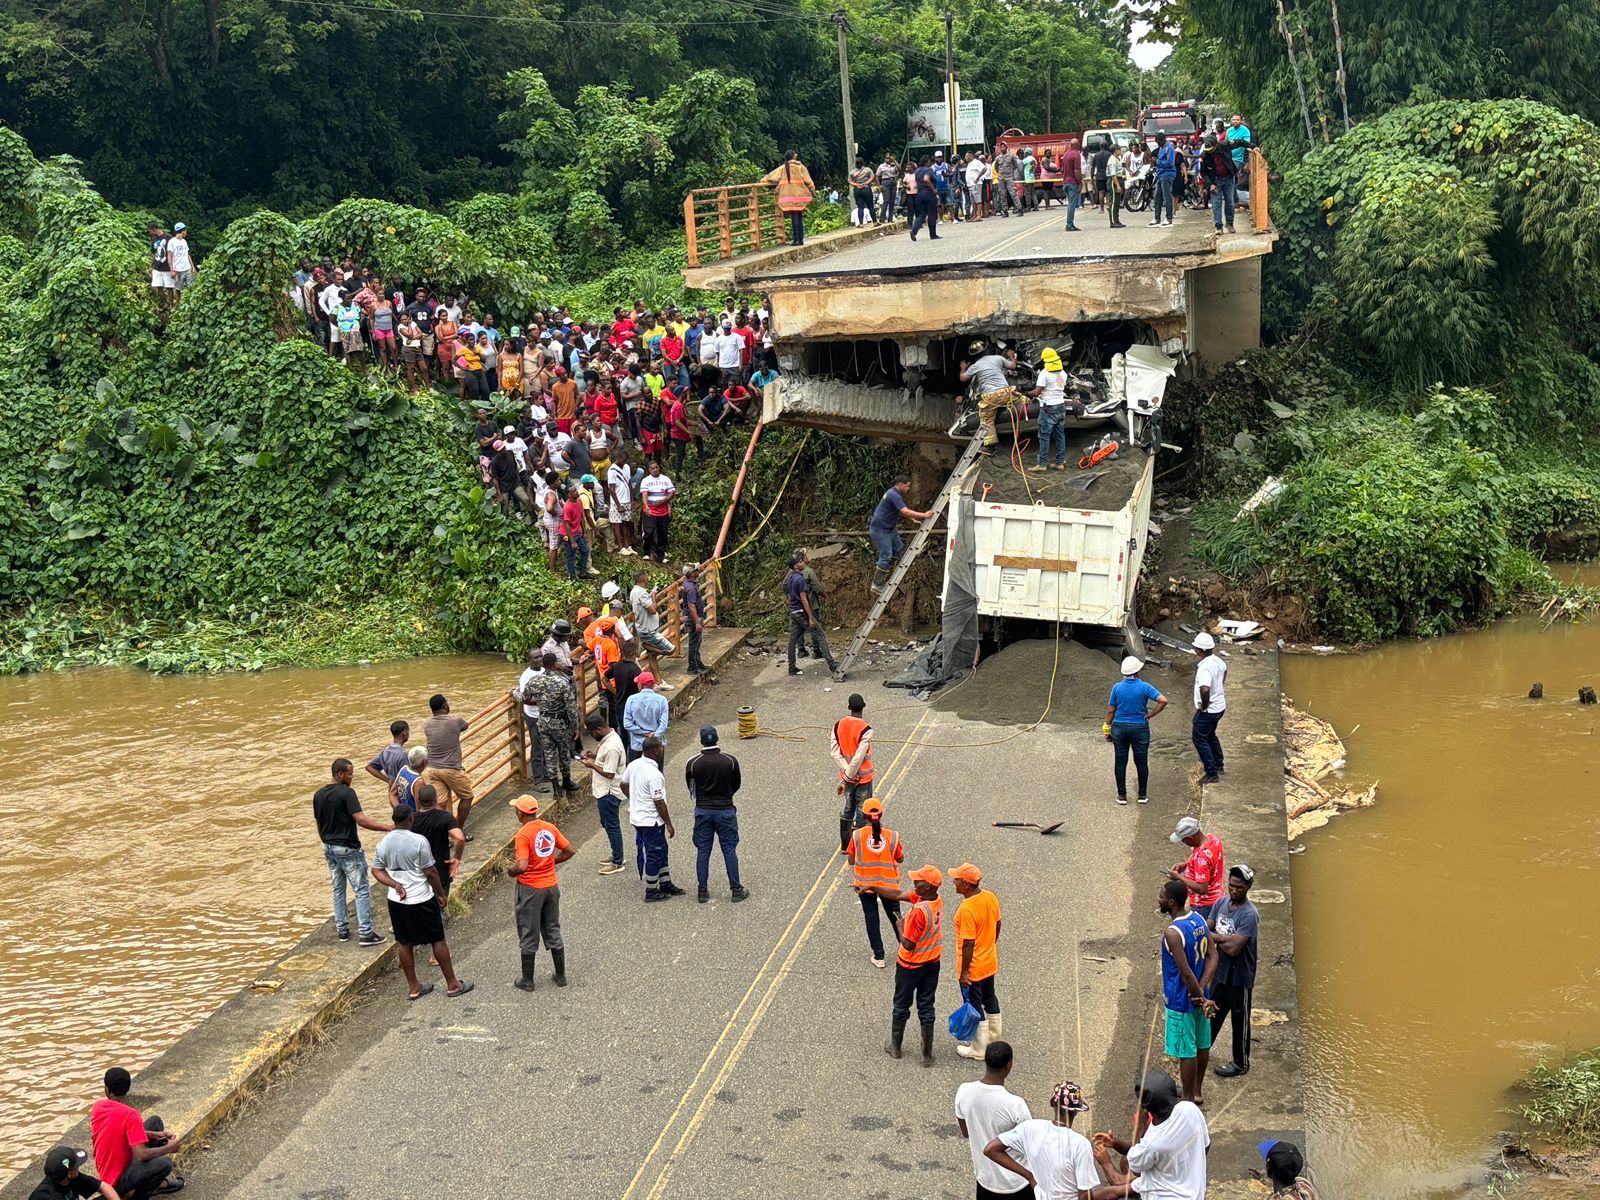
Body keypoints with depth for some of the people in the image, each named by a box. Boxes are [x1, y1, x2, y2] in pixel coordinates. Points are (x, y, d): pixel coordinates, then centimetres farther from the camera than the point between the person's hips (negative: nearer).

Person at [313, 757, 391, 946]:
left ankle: (342, 930, 22)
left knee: (338, 889, 17)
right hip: (348, 849, -7)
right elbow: (361, 820, -27)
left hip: (329, 848, 7)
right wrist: (387, 828, -27)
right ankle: (365, 934, -2)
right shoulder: (347, 793, -19)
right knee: (361, 891, -1)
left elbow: (319, 824, 12)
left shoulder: (319, 795, 4)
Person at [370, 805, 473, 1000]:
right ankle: (452, 985, 16)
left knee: (405, 943, 15)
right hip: (421, 900, -5)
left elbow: (376, 871, 3)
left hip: (396, 901, 5)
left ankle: (413, 987, 23)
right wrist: (441, 893, -1)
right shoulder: (419, 841, -18)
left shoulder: (383, 843, -1)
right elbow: (431, 872, -14)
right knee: (438, 940, 8)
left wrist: (395, 885, -5)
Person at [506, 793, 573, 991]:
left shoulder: (523, 835, -20)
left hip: (530, 889, -6)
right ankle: (561, 976, 25)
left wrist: (510, 871, -8)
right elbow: (569, 851, 5)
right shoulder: (550, 828, -1)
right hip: (551, 886, 6)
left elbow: (521, 866, -28)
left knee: (528, 937, 7)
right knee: (553, 932, 18)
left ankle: (527, 980, 18)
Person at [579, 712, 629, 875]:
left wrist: (592, 765, -17)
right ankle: (616, 854, 35)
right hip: (604, 790, 10)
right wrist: (594, 755, 3)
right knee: (607, 823, 22)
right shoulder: (608, 738, 3)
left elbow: (609, 773, -27)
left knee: (612, 825, 2)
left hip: (609, 793, -10)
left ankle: (617, 862, 13)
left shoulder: (611, 747, -28)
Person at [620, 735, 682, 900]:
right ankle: (651, 891, 15)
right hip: (651, 821, -9)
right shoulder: (654, 775, -27)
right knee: (655, 854, 5)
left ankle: (665, 884, 30)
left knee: (661, 850, 20)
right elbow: (659, 802, -22)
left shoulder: (633, 765, -1)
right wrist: (669, 824, -12)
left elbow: (624, 785, 13)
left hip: (637, 817, 9)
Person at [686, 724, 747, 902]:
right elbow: (736, 786, 4)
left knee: (702, 851, 9)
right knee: (729, 850, 7)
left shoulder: (692, 764, -10)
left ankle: (703, 891, 13)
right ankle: (736, 889, 10)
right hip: (725, 810, -1)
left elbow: (690, 788, 6)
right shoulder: (730, 761, -10)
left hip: (703, 811, 1)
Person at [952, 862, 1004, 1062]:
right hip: (990, 963, 8)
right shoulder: (990, 897, -6)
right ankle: (994, 1039, 41)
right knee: (990, 1000, 24)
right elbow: (997, 926, 7)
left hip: (973, 968, -8)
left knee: (974, 1007, 9)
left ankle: (979, 1049, 22)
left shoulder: (967, 909, -30)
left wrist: (964, 973, -17)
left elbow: (969, 943, -26)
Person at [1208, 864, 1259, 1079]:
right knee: (1213, 1012, 23)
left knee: (1240, 1019, 10)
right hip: (1221, 971, 7)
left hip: (1240, 976, -7)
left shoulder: (1249, 914, -25)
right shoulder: (1222, 902, -2)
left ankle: (1241, 1063, 25)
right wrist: (1225, 938, -15)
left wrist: (1215, 937, -13)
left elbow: (1234, 949, -27)